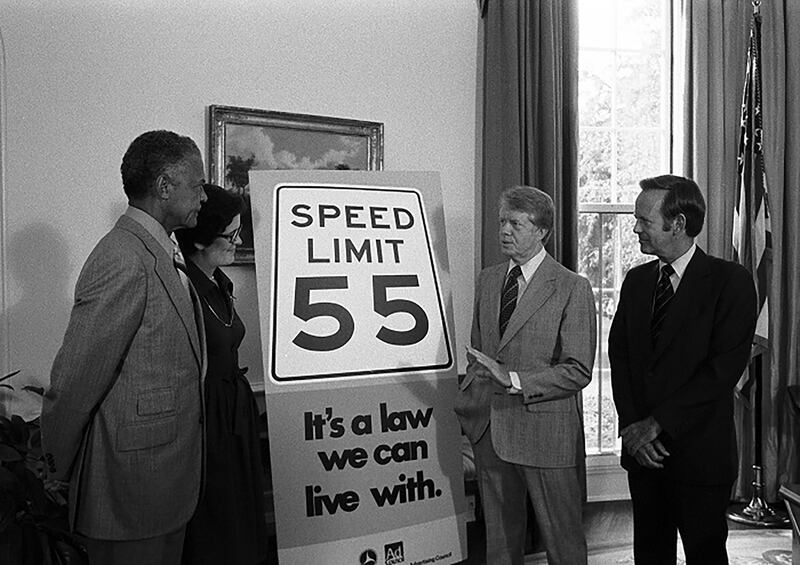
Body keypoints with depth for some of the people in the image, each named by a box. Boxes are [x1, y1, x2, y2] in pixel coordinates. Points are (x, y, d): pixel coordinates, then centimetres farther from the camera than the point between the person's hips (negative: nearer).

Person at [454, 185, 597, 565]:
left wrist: (513, 379, -21)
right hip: (488, 429, 5)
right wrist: (469, 399, 5)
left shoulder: (573, 288, -9)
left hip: (545, 432, -5)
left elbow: (578, 371, -13)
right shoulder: (487, 280, 10)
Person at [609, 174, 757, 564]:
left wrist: (657, 423, -17)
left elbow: (725, 368, -16)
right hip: (642, 447, 5)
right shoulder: (636, 280, 8)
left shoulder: (731, 281, -9)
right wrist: (631, 425, -8)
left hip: (700, 453, -5)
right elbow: (619, 355, 5)